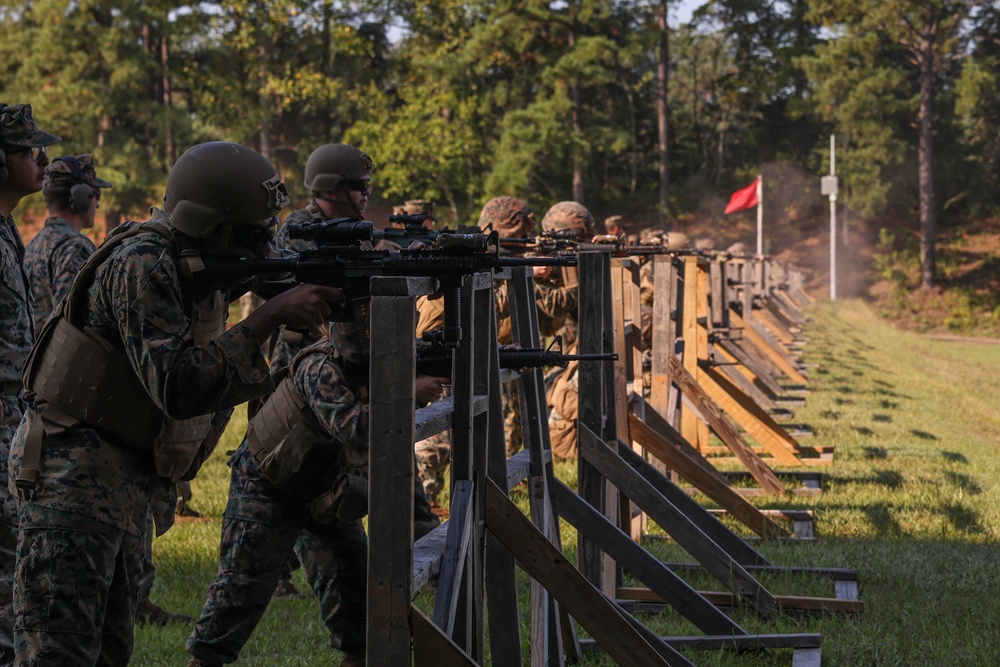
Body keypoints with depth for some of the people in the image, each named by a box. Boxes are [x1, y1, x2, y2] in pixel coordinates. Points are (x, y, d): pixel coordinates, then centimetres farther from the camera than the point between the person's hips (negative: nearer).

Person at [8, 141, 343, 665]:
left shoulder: (199, 265, 7)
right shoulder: (141, 264, -21)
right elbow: (179, 386, -29)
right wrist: (269, 318, -27)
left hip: (128, 482, 10)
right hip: (75, 477, -10)